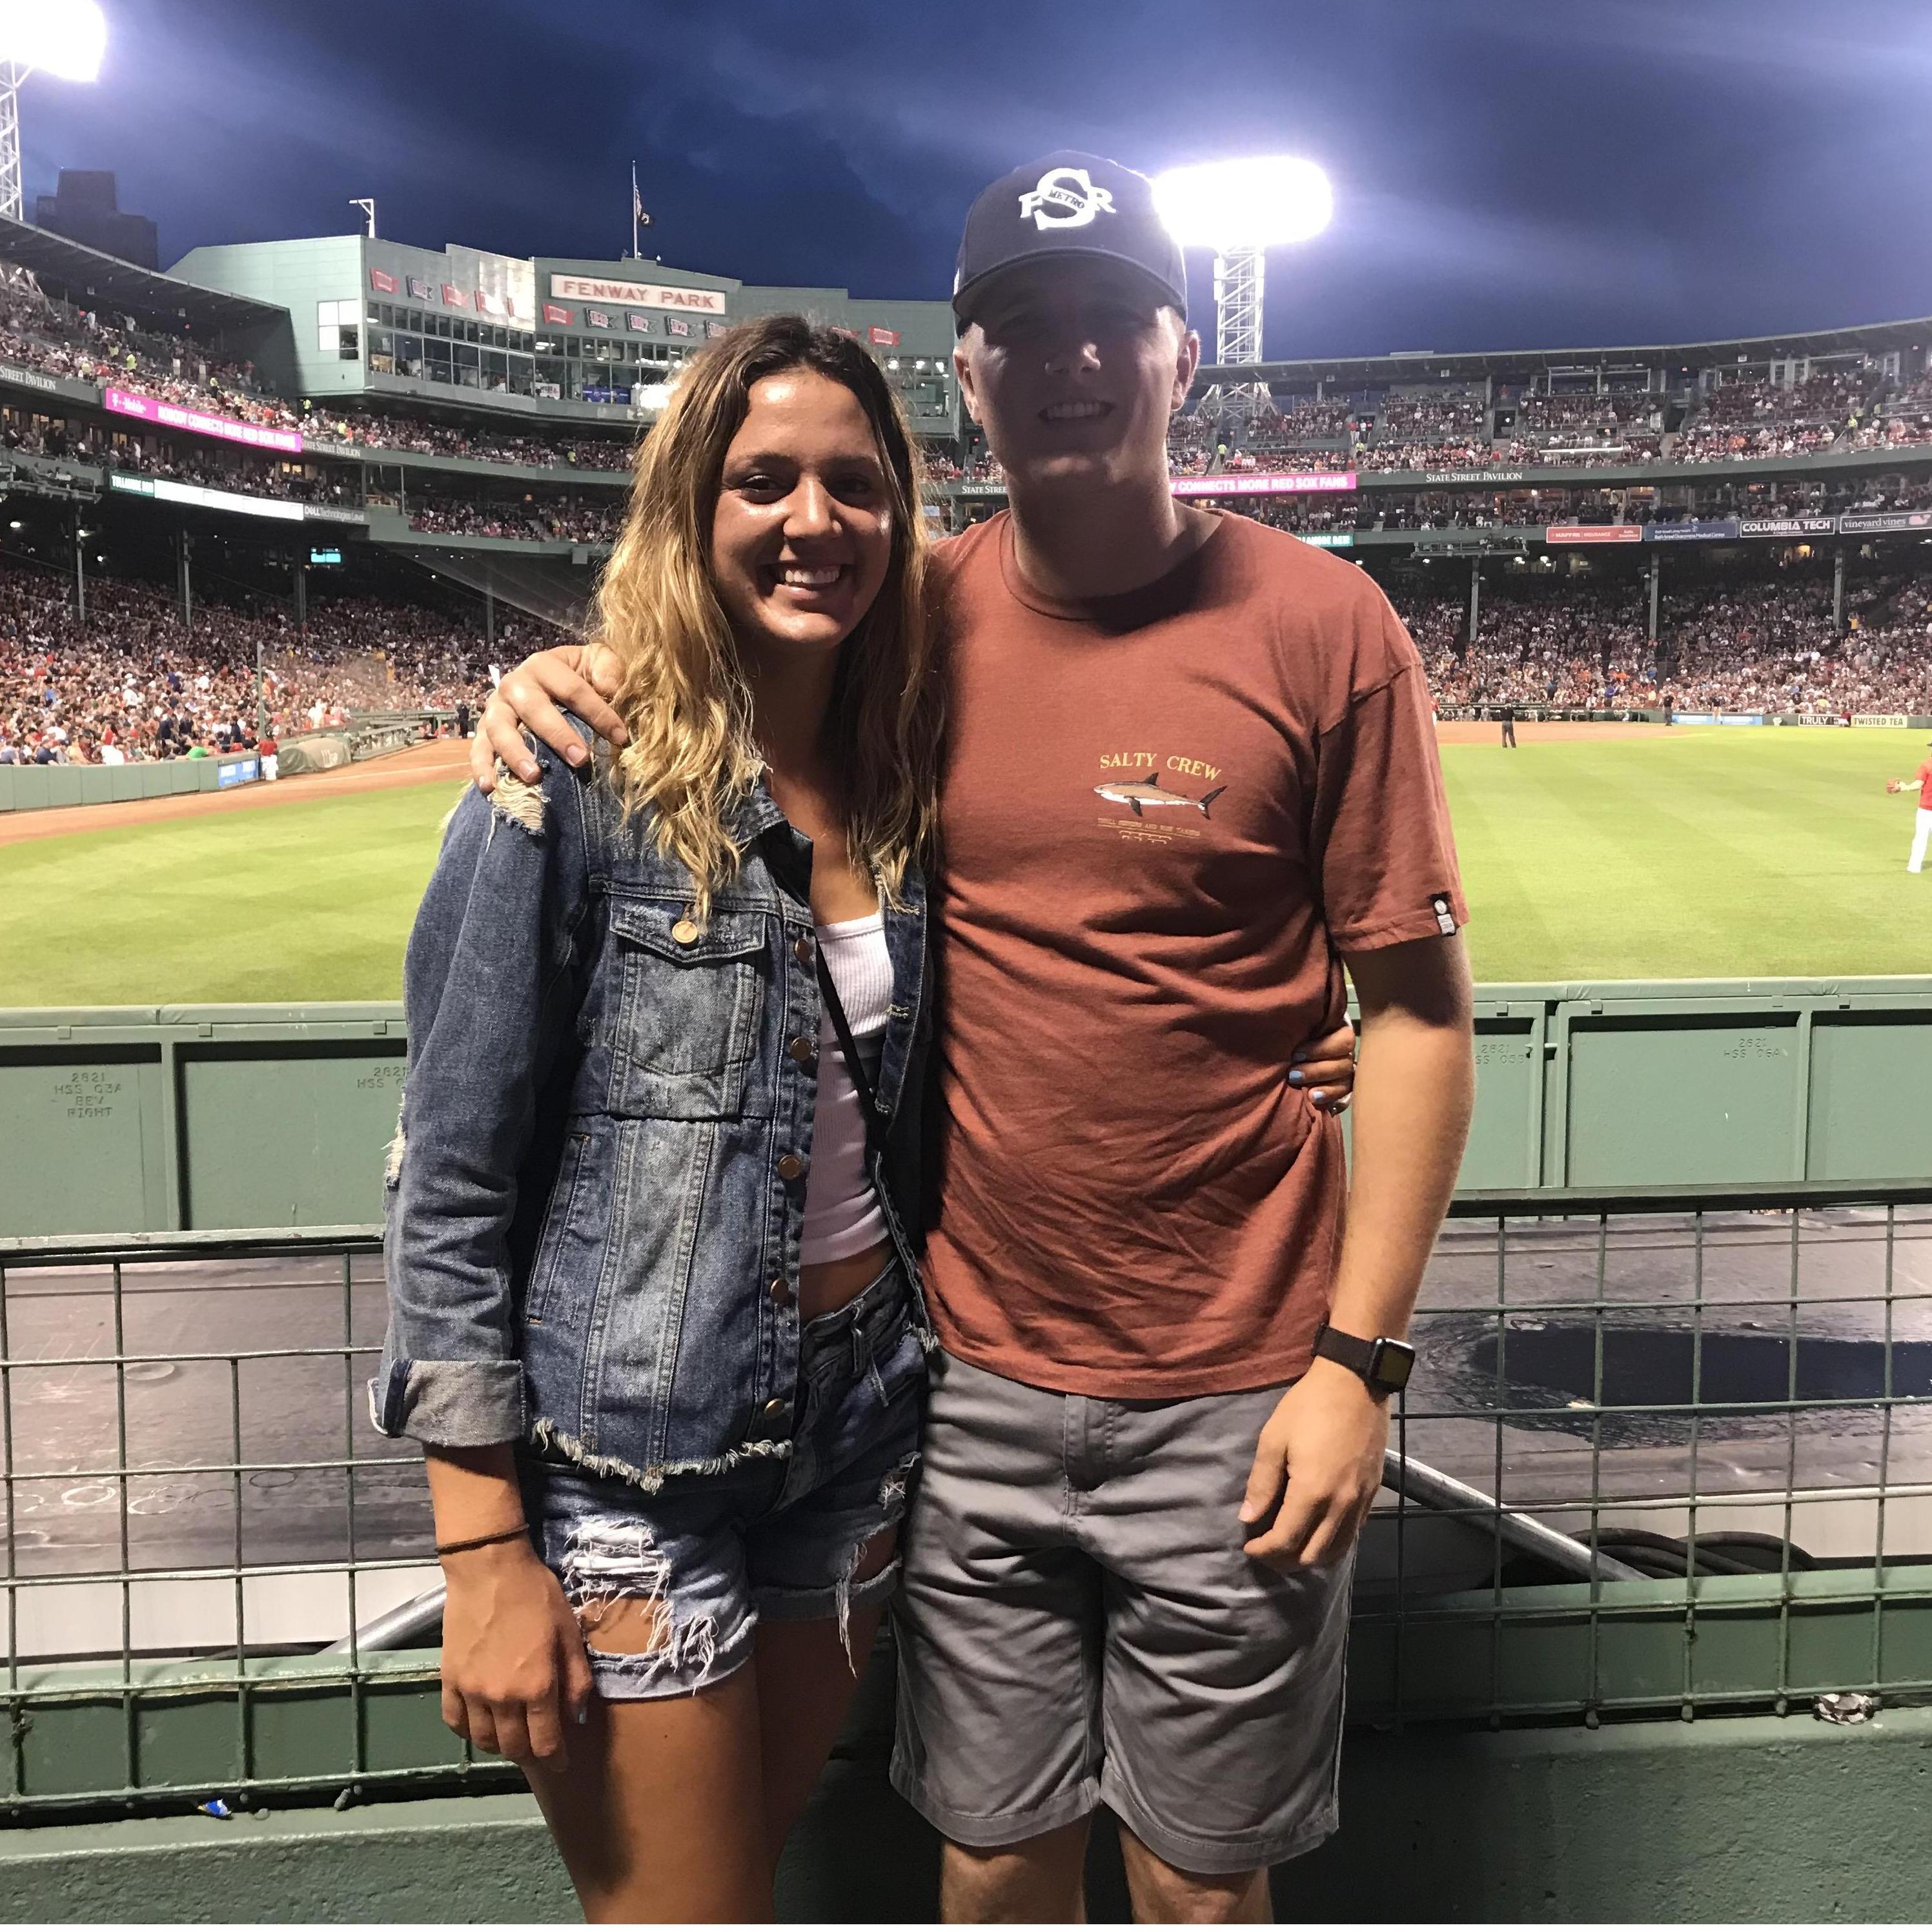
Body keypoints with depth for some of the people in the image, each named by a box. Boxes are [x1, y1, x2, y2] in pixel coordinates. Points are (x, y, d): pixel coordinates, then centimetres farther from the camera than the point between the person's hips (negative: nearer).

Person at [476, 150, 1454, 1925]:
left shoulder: (1319, 624, -7)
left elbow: (1414, 1007, -6)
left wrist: (1359, 1356, -9)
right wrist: (559, 684, -7)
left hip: (1232, 1401, -2)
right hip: (971, 1384, 3)